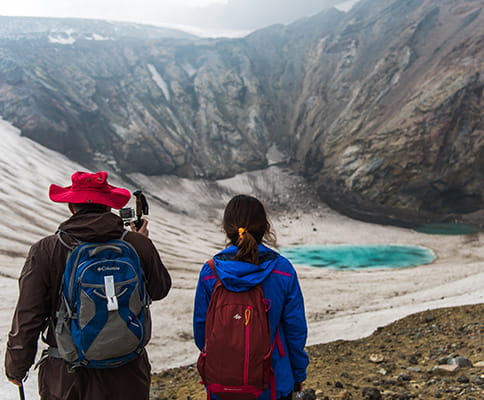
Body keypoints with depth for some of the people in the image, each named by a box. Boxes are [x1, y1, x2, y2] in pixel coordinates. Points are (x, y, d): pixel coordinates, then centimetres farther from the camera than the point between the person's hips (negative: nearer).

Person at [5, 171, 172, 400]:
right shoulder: (138, 246, -10)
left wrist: (16, 368, 8)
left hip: (66, 380, 0)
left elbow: (27, 319, -8)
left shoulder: (45, 252, -13)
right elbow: (159, 289, 7)